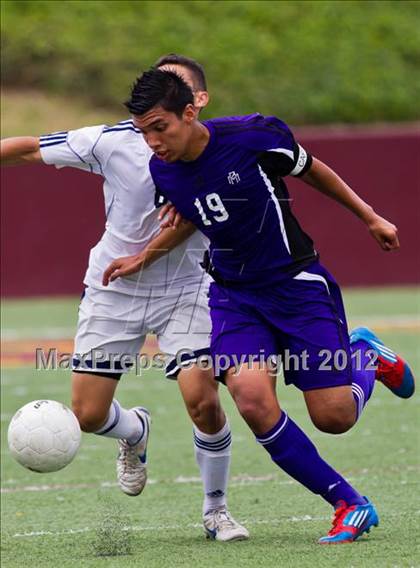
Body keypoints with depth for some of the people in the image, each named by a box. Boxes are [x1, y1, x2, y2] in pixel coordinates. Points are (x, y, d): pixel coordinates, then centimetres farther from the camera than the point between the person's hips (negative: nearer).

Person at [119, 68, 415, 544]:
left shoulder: (255, 135, -19)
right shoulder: (162, 172, -6)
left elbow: (310, 170, 0)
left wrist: (370, 217, 9)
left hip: (296, 282, -3)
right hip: (234, 295, 3)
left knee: (334, 417, -6)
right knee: (251, 397, -24)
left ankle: (364, 355, 32)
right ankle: (349, 505, -10)